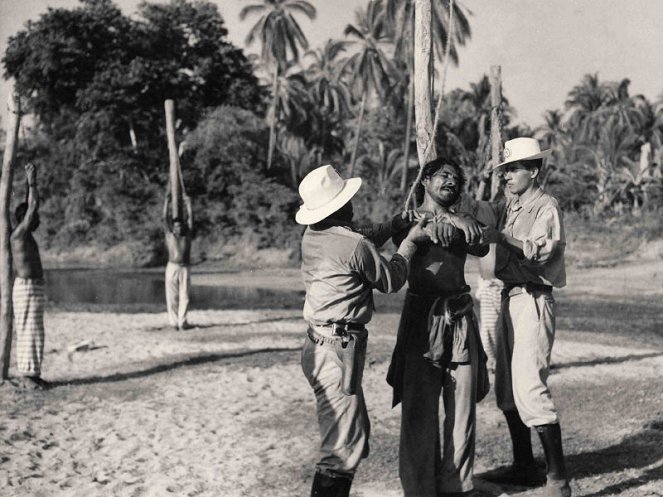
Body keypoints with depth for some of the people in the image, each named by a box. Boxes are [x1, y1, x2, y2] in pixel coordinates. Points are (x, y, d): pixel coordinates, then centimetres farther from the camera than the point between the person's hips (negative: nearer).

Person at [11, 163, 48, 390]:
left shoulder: (25, 234, 14)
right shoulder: (18, 233, -12)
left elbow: (31, 205, 22)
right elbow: (32, 207, -17)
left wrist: (32, 182, 19)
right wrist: (31, 181, -9)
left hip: (35, 288, 10)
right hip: (26, 288, -10)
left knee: (34, 333, 11)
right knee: (27, 332, -6)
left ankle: (31, 373, 15)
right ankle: (26, 374, -3)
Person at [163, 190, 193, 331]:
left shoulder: (187, 236, 8)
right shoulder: (169, 235, 7)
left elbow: (190, 218, 12)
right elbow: (165, 217, 8)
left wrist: (188, 202, 15)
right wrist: (167, 200, 10)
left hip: (185, 268, 1)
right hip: (172, 267, -1)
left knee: (184, 296, -1)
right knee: (172, 296, -2)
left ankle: (182, 322, -2)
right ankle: (174, 322, -2)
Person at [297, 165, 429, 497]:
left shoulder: (312, 236, 6)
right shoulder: (354, 245, -18)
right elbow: (391, 281, -1)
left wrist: (392, 227, 21)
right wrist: (410, 242, 11)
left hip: (319, 343, 10)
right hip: (339, 350, -10)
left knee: (356, 434, 21)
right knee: (343, 448, -6)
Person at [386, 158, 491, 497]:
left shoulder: (459, 220, 15)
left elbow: (481, 249, -5)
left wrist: (470, 233, -29)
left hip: (460, 317, 4)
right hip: (422, 315, -3)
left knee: (462, 406, 5)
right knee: (420, 406, -3)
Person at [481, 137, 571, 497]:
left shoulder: (547, 207, -9)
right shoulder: (511, 205, 15)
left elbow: (540, 250, -24)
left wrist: (503, 239, -37)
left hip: (533, 300, -9)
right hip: (510, 296, 9)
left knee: (530, 385, -14)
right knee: (507, 386, 13)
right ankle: (523, 466, 26)